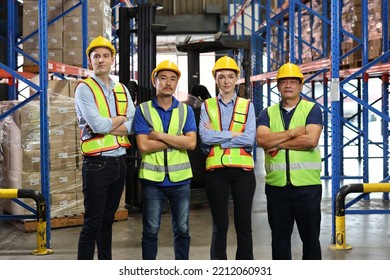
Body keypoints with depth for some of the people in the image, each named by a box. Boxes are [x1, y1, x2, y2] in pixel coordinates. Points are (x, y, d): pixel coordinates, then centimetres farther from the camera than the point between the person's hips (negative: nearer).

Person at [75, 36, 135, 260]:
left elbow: (132, 125, 0)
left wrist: (106, 125, -15)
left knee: (108, 219, 16)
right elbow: (97, 125, -19)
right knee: (93, 223, -4)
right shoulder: (85, 88, -6)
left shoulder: (122, 89, 12)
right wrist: (121, 118, -2)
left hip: (120, 161, 6)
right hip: (97, 163, -6)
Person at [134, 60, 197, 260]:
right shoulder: (142, 110, 0)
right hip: (152, 179, -2)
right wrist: (177, 140, -11)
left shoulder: (186, 110, 6)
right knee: (151, 231, 7)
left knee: (182, 230, 10)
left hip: (180, 179, 2)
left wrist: (160, 136, -13)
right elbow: (143, 146, -12)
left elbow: (191, 143, -8)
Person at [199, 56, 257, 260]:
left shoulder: (247, 106, 8)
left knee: (244, 225, 4)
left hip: (242, 169, 0)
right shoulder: (207, 106, 8)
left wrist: (216, 136, -9)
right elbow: (205, 137, -9)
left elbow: (250, 140, -8)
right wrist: (234, 134, -10)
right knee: (219, 225, 6)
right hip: (216, 170, 0)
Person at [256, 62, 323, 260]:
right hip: (276, 186, 3)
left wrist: (278, 143, -9)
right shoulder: (268, 113, 11)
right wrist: (292, 133, -13)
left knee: (310, 236, 6)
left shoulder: (312, 109, 3)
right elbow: (261, 139, -8)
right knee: (279, 237, 10)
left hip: (307, 184, -2)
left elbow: (311, 140, -14)